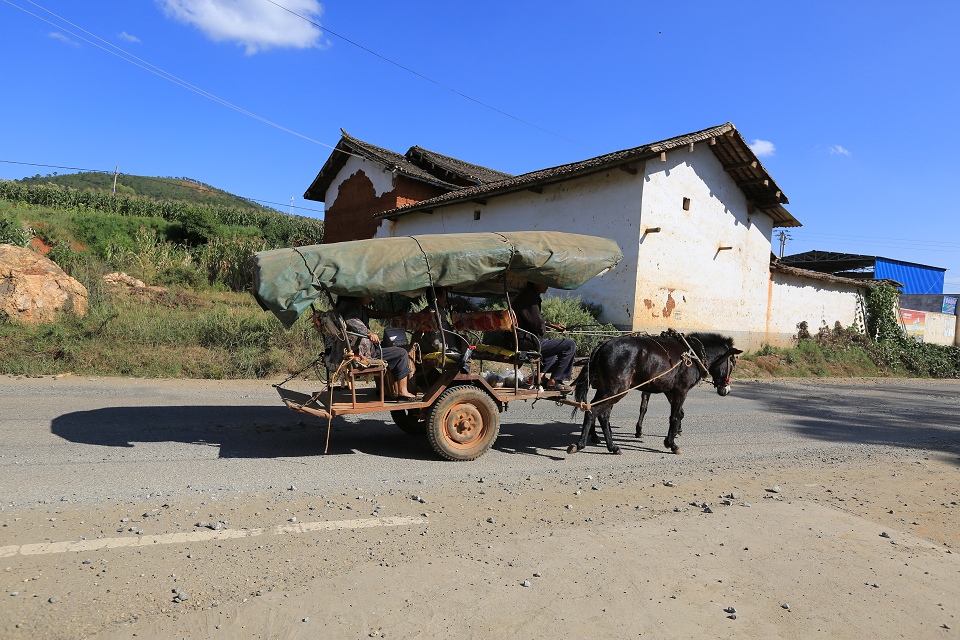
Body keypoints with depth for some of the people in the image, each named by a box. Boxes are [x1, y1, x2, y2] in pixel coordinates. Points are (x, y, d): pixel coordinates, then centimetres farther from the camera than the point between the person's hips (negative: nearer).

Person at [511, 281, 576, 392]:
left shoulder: (525, 295, 16)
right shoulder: (531, 296, -16)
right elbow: (538, 324, -20)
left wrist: (552, 325, 24)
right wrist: (544, 329, 1)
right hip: (528, 342, -11)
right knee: (570, 345, -10)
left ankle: (540, 375, 20)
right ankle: (553, 381, -5)